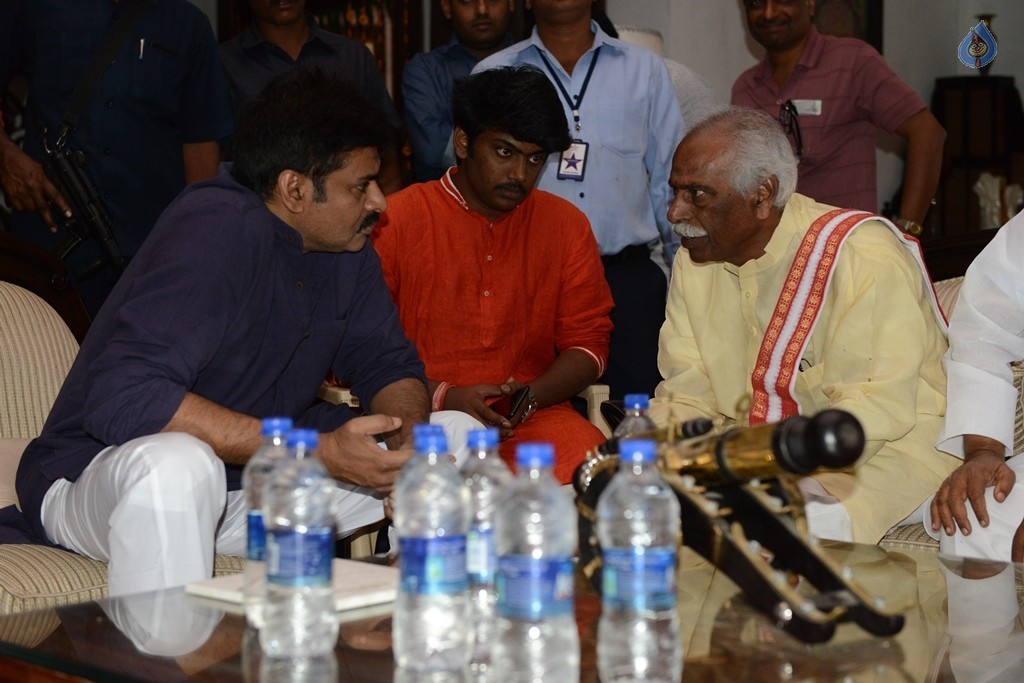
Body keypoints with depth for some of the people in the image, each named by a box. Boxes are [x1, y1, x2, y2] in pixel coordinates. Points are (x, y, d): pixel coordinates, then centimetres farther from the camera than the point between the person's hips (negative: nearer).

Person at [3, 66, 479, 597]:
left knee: (457, 434, -1)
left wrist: (409, 437, -17)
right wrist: (318, 453, -37)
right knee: (176, 464, -42)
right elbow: (121, 398, -36)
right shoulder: (215, 231, -25)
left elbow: (389, 364, 9)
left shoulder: (346, 245, 1)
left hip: (261, 472, 8)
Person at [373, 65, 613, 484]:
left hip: (533, 416, 3)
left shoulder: (566, 226, 12)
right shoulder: (394, 221, 1)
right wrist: (442, 398, -14)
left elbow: (588, 340, 12)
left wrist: (529, 395, -7)